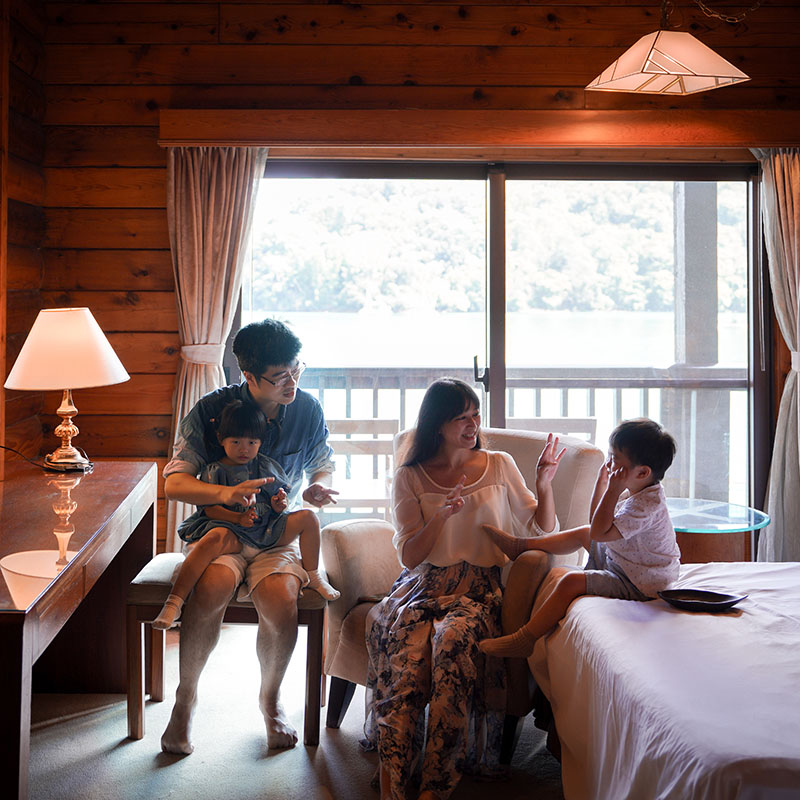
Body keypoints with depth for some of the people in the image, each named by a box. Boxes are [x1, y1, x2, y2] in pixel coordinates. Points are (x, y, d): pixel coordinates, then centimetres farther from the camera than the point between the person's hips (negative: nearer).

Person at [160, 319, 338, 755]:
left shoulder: (307, 409, 1)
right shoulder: (211, 410, -8)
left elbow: (323, 465, 17)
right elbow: (175, 482, -11)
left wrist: (317, 489, -8)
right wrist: (226, 493, -30)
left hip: (280, 534, 2)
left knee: (280, 602, -31)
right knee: (213, 586, -36)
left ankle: (271, 698, 1)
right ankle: (185, 698, -10)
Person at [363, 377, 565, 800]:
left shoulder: (499, 465, 12)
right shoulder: (410, 478, 9)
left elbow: (541, 529, 14)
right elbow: (410, 557, 3)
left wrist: (543, 484, -3)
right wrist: (442, 516, -13)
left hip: (480, 588, 0)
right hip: (424, 585, 1)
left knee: (454, 638, -34)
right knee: (404, 642, -33)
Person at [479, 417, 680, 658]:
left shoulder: (647, 505, -29)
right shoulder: (632, 492, 2)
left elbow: (600, 532, -34)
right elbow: (597, 523, 16)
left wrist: (612, 491, -33)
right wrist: (601, 482, 9)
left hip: (635, 584, -11)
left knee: (570, 581, -21)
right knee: (582, 533, 22)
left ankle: (524, 639, -15)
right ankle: (520, 545, 32)